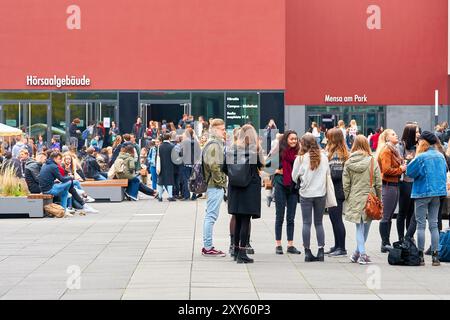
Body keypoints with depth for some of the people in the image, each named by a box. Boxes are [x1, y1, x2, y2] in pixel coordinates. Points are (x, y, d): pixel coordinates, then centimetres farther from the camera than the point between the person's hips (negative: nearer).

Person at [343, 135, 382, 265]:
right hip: (369, 198, -1)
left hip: (355, 199, 1)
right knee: (366, 227, 11)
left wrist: (347, 199, 10)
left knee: (359, 227, 7)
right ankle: (359, 253, 18)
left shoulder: (348, 162, -2)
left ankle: (362, 253, -3)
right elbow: (378, 182, -4)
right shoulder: (372, 161, -6)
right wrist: (379, 199, 6)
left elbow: (345, 184, 0)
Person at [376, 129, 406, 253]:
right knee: (386, 216, -6)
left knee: (389, 216, 12)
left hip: (394, 185, 10)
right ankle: (385, 244, -3)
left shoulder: (393, 150, 19)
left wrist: (402, 168, 7)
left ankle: (386, 243, 17)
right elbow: (387, 169, -20)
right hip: (388, 185, -10)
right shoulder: (386, 151, -11)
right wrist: (400, 169, -10)